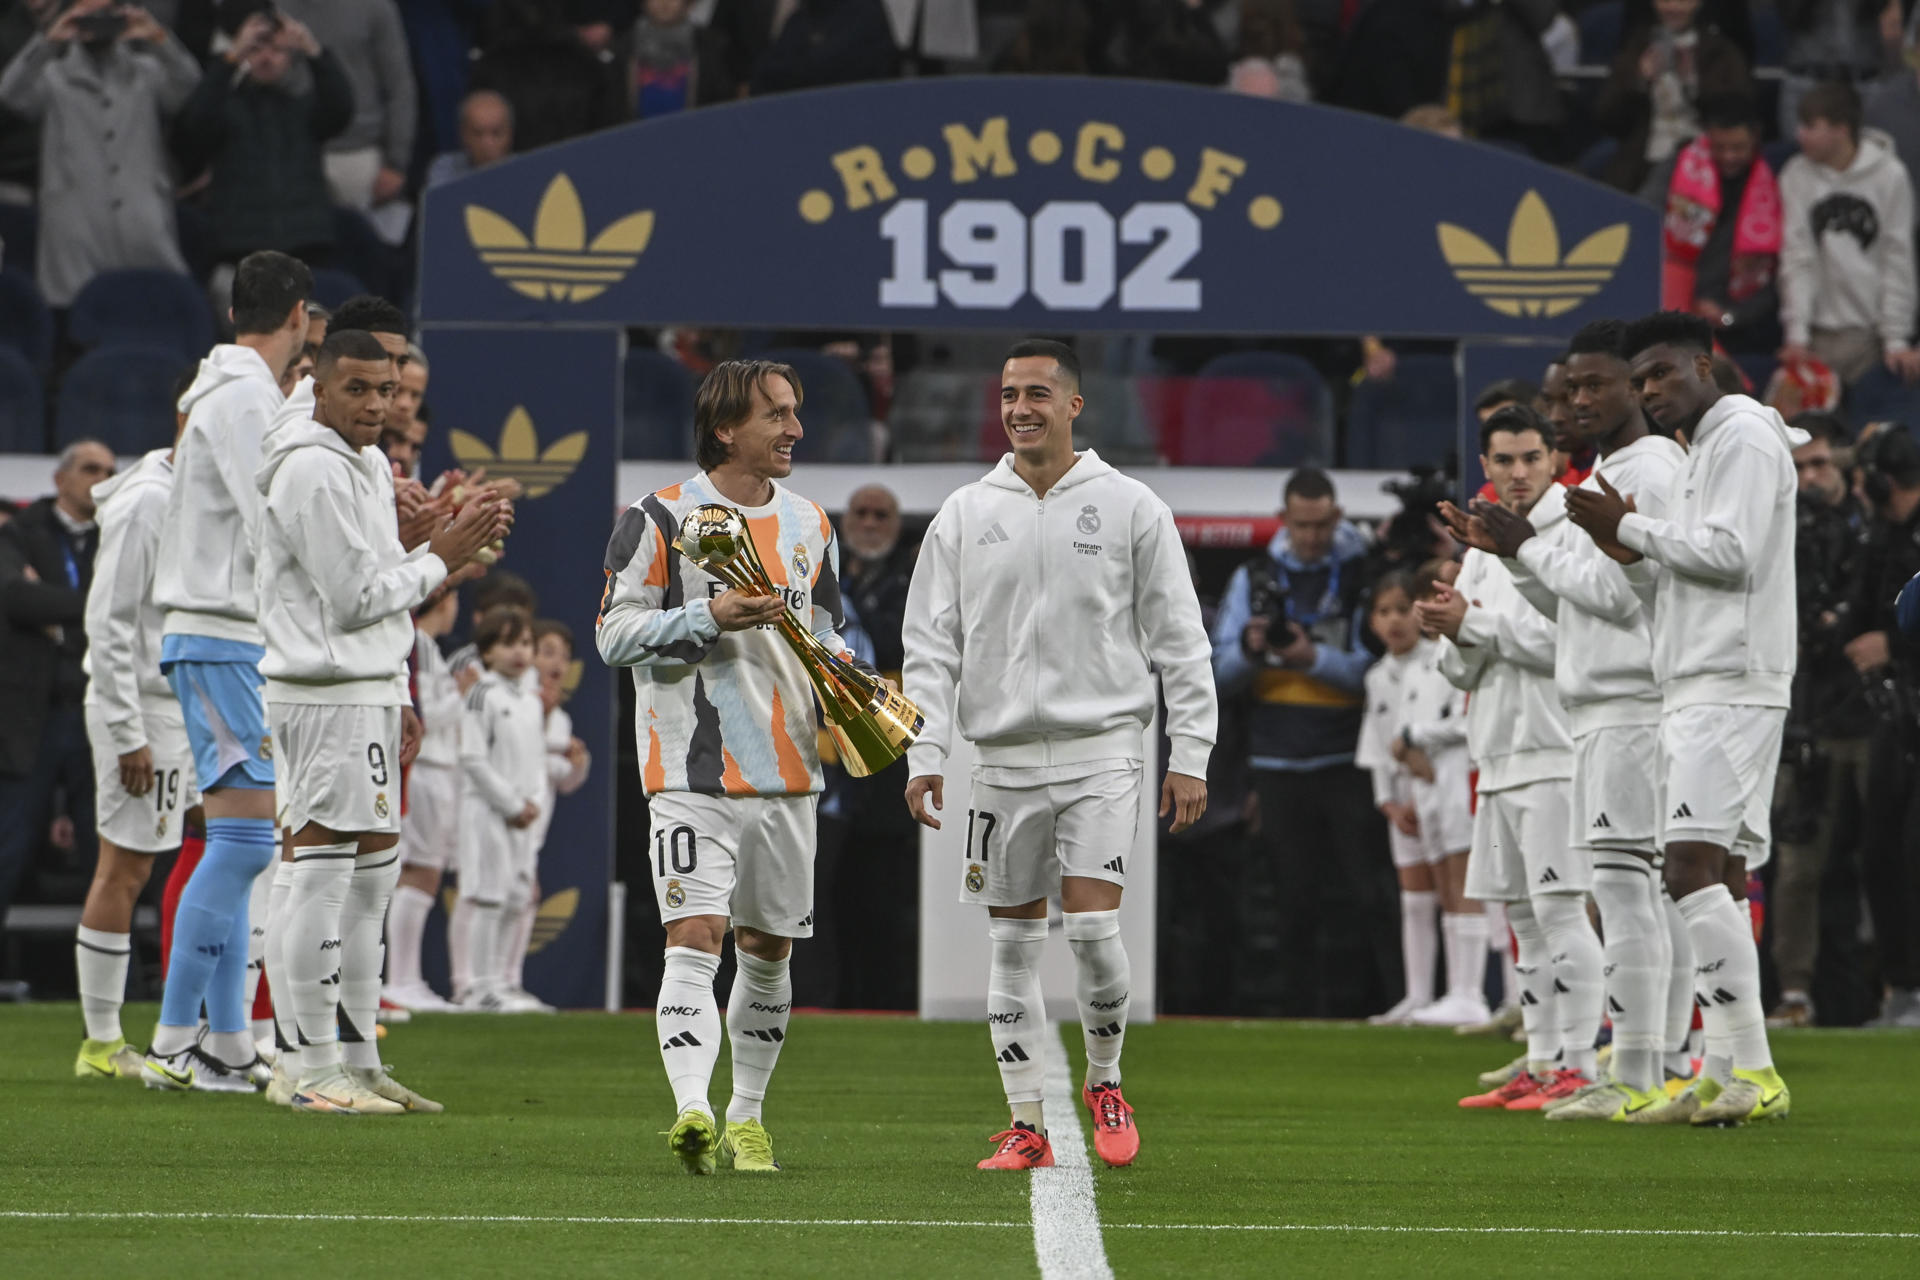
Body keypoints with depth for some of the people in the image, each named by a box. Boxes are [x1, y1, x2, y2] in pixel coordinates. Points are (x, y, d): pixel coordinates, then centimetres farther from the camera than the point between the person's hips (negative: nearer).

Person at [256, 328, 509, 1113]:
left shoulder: (366, 464, 18)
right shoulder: (315, 472, -15)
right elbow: (356, 597, -16)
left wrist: (396, 699, 20)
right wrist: (442, 558, -8)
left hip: (367, 689, 10)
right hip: (326, 696, -10)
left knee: (373, 871, 12)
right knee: (325, 872, -9)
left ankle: (358, 1059, 18)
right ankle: (316, 1070, -9)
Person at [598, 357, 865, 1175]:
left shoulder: (810, 526, 14)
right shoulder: (661, 519, -4)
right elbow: (615, 633, -6)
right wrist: (710, 617, -18)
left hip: (788, 769, 6)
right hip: (692, 770, -6)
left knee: (767, 949, 12)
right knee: (694, 938, -17)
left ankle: (748, 1117, 24)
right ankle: (693, 1110, -29)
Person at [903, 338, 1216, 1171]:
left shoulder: (1130, 508, 2)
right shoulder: (964, 516, 8)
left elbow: (1179, 640, 3)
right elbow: (931, 643, 8)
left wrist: (1190, 753, -3)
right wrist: (926, 753, -2)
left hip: (1100, 750, -3)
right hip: (1003, 755, 3)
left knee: (1091, 923, -13)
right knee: (1013, 942, 3)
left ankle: (1104, 1080, 11)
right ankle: (1026, 1125, 8)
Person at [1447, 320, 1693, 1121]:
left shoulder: (1651, 470, -10)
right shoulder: (1604, 475, 22)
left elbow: (1618, 593, -17)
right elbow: (1572, 604, 25)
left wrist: (1531, 545, -7)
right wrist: (1513, 555, 11)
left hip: (1631, 709, -10)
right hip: (1603, 710, 10)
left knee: (1625, 886, -13)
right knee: (1652, 892, 8)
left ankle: (1634, 1080, -15)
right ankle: (1666, 1068, 9)